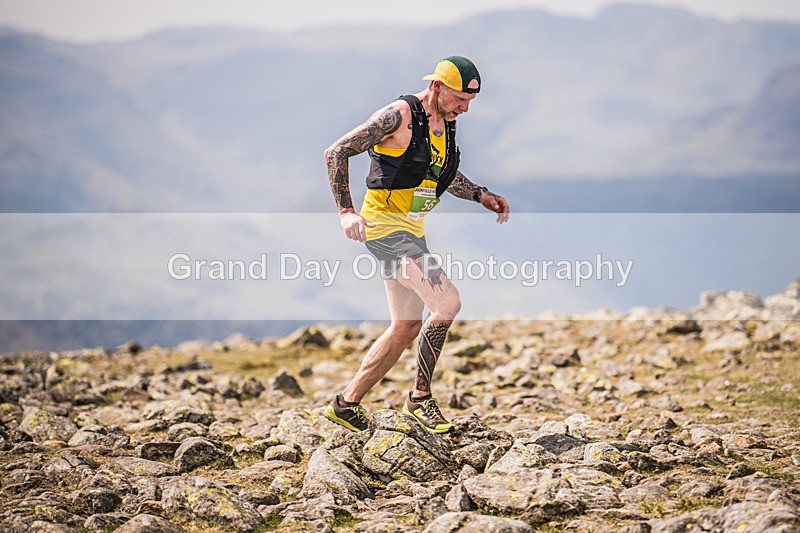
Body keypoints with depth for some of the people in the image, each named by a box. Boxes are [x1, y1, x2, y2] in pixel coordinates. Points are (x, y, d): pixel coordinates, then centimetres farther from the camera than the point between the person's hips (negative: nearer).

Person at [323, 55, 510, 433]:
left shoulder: (446, 123, 9)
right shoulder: (400, 115, -16)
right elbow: (337, 152, -14)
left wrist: (481, 196, 9)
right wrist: (346, 211, -19)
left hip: (411, 230, 9)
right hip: (383, 225, -9)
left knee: (406, 328, 12)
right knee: (447, 302, -19)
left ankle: (346, 404, 21)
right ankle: (420, 397, -6)